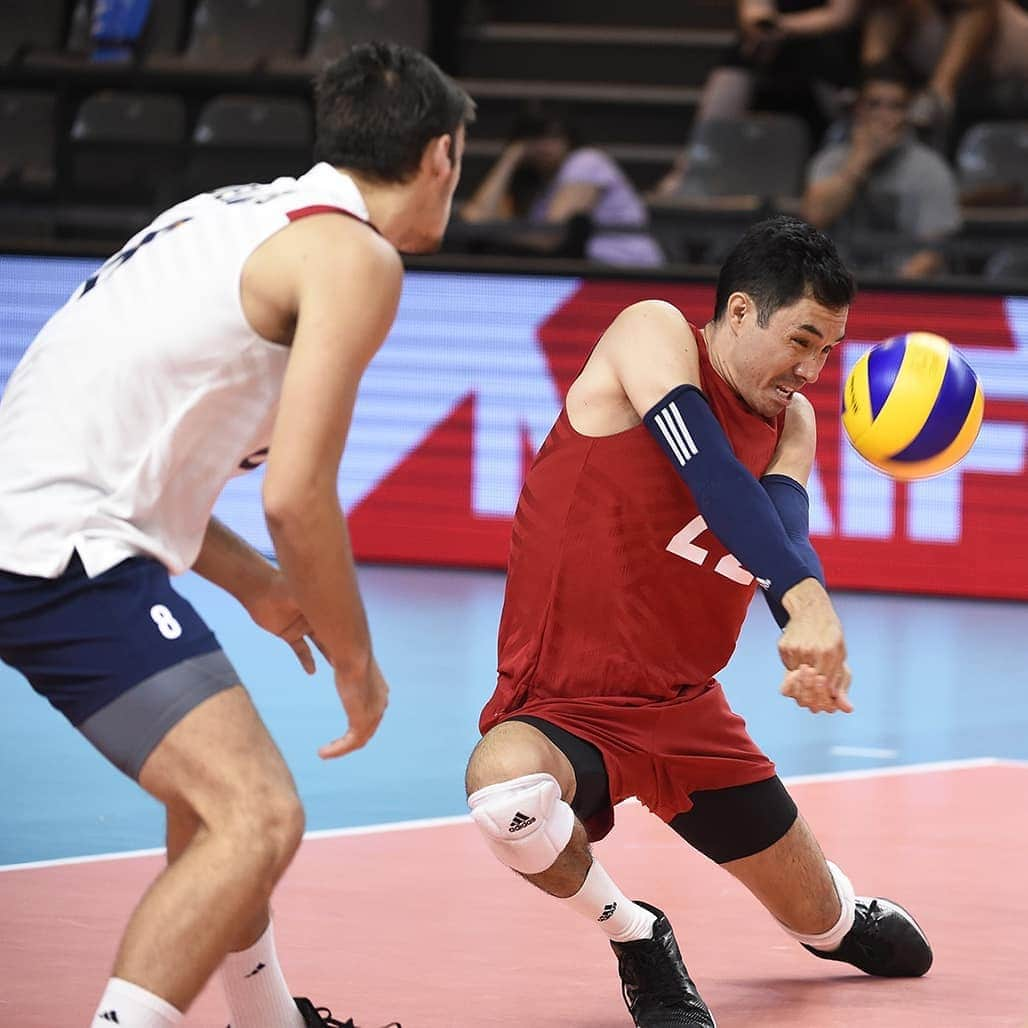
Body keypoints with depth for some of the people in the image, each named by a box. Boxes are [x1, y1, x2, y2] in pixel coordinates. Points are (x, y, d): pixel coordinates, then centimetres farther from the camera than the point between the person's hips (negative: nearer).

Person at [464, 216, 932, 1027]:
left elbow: (784, 537, -15)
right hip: (562, 706, -6)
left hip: (687, 708, 6)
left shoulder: (793, 422, 5)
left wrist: (811, 643, -39)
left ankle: (842, 920, 58)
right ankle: (637, 940, -11)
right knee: (505, 784, -41)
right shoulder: (655, 334, -13)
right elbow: (710, 473, -30)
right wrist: (804, 598, -45)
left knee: (821, 915, 17)